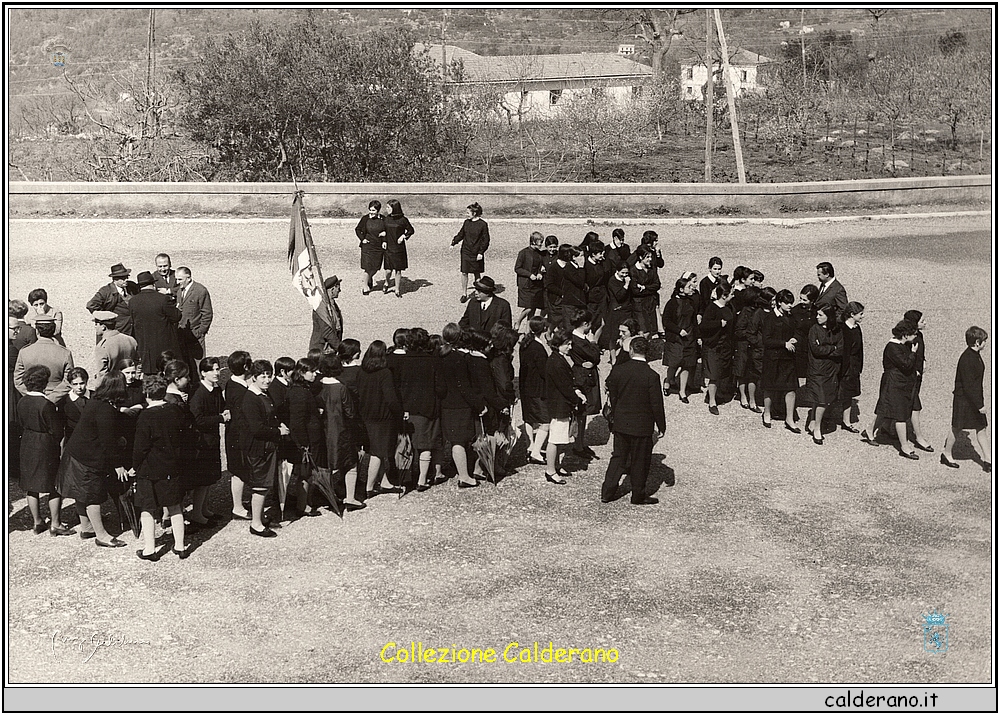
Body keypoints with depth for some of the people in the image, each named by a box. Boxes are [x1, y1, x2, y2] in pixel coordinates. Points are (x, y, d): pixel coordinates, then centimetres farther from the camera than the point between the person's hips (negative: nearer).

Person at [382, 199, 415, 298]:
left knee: (398, 271, 3)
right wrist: (384, 241, 2)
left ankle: (398, 290, 16)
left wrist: (404, 236, -12)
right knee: (388, 270, -1)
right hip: (389, 248, 2)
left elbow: (411, 230, 3)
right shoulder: (387, 219, 4)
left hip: (399, 248, -2)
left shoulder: (403, 220, -7)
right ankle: (386, 283, 30)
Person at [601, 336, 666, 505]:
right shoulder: (651, 376, -17)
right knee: (640, 461, 10)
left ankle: (607, 492, 19)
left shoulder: (617, 370, -7)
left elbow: (612, 396, 4)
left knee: (618, 457, 16)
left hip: (620, 423, 4)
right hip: (642, 426, -4)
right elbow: (657, 404, -12)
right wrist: (661, 426, -1)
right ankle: (638, 495, 23)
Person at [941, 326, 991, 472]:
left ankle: (988, 460, 12)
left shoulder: (976, 355, 6)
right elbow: (968, 386, -25)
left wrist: (980, 401, 22)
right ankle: (946, 454, 25)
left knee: (982, 428, 8)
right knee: (957, 427, 7)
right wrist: (979, 405, -23)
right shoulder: (967, 359, -24)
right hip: (964, 400, -9)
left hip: (975, 398, 9)